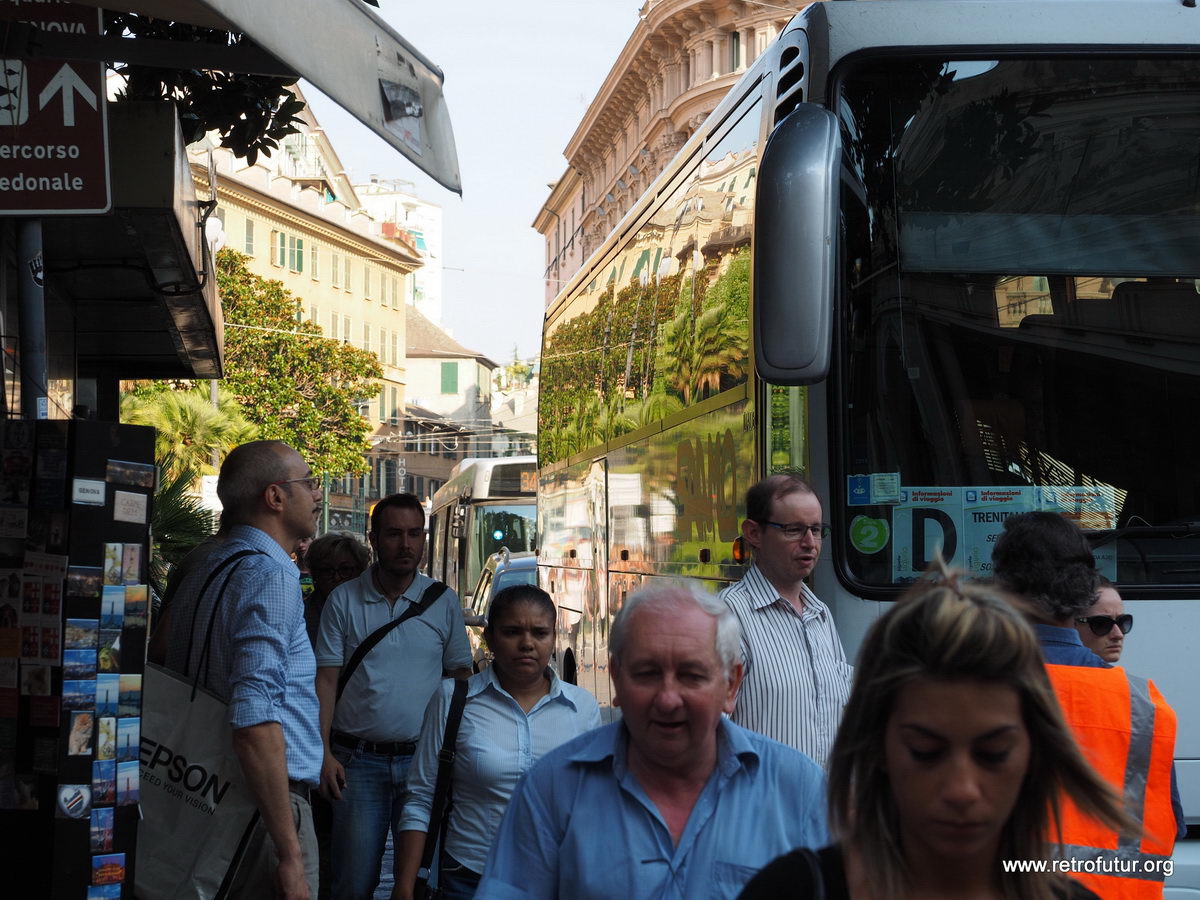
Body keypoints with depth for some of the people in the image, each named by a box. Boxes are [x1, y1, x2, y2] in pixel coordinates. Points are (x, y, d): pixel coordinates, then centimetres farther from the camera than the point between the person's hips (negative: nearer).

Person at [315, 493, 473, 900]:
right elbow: (326, 680, 1)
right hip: (358, 760, -1)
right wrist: (324, 754, -8)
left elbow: (461, 678, 9)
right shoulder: (343, 600, 2)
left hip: (423, 759, 1)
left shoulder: (444, 602, 5)